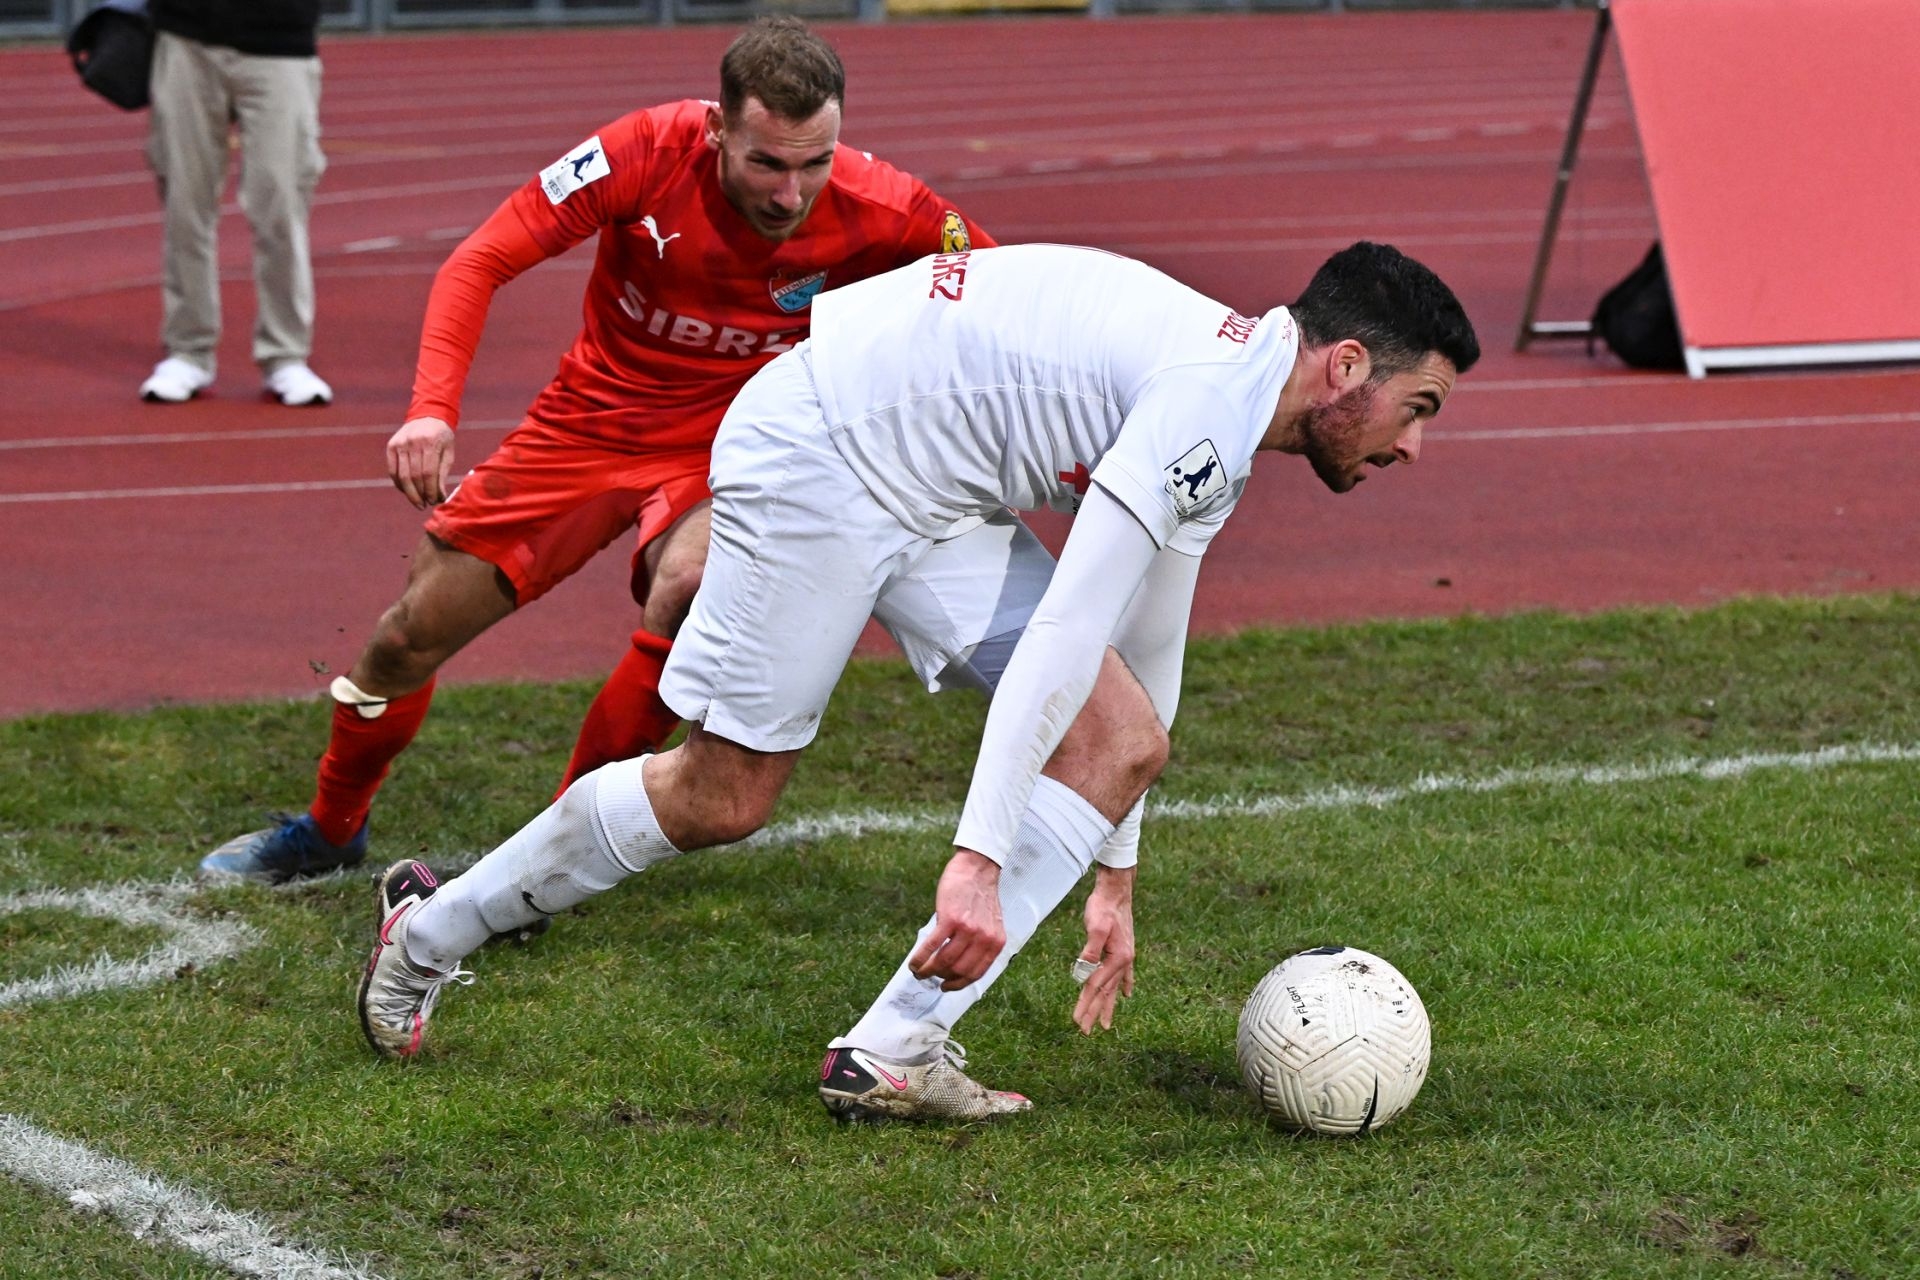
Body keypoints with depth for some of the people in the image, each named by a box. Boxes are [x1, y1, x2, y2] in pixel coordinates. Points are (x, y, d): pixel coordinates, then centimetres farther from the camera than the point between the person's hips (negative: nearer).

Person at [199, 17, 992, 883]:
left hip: (722, 446, -1)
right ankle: (331, 828, 35)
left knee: (687, 591, -34)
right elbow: (479, 264, -18)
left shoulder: (873, 210, -24)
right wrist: (432, 409, -31)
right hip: (590, 417, 1)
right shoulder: (647, 154, -25)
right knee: (413, 631, 4)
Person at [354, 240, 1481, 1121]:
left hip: (930, 495, 10)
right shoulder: (1210, 399, -24)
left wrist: (1114, 873, 24)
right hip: (817, 449, -10)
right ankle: (432, 931, 22)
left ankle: (892, 1051, -8)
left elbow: (1144, 656, 20)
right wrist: (980, 861, -33)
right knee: (722, 797, -2)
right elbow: (1067, 635, -31)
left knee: (1127, 740, -5)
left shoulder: (1219, 436, 8)